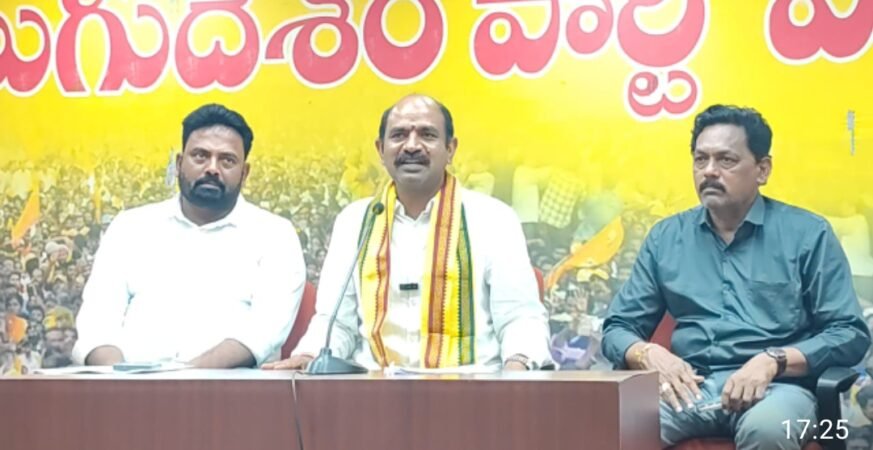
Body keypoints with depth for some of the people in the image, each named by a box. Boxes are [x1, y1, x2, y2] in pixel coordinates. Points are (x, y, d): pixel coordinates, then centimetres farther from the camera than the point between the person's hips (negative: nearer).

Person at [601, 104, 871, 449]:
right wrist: (648, 353, -8)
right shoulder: (665, 237, 15)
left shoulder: (808, 234, 7)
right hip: (691, 386, 1)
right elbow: (618, 328, 16)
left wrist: (773, 361, -15)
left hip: (775, 386, -1)